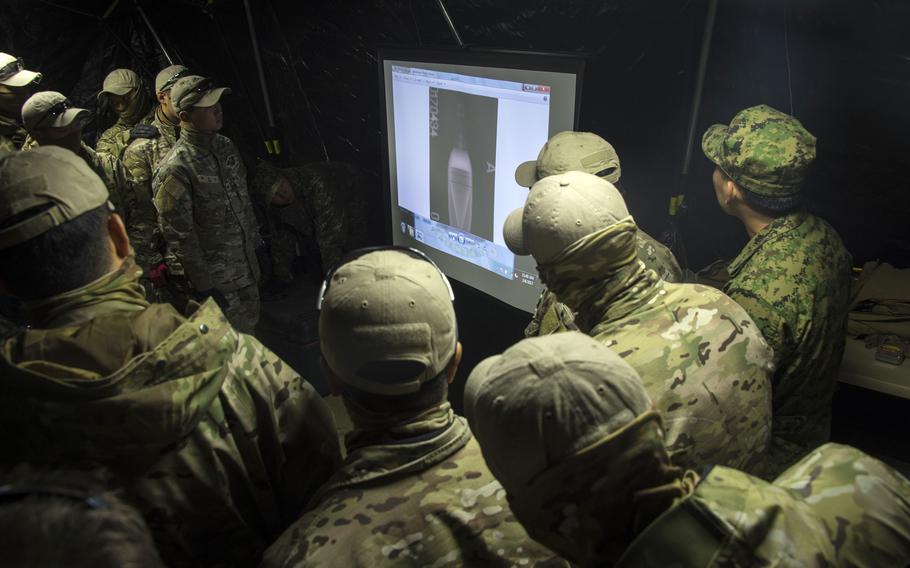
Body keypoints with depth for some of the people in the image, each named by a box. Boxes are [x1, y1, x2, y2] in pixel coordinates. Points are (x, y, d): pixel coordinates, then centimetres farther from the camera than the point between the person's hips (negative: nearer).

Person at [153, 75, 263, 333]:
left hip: (247, 264, 7)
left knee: (250, 322, 23)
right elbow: (179, 236, -20)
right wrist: (202, 285, -16)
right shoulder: (175, 170, -24)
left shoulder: (225, 145, 1)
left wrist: (255, 237, 18)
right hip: (215, 278, -7)